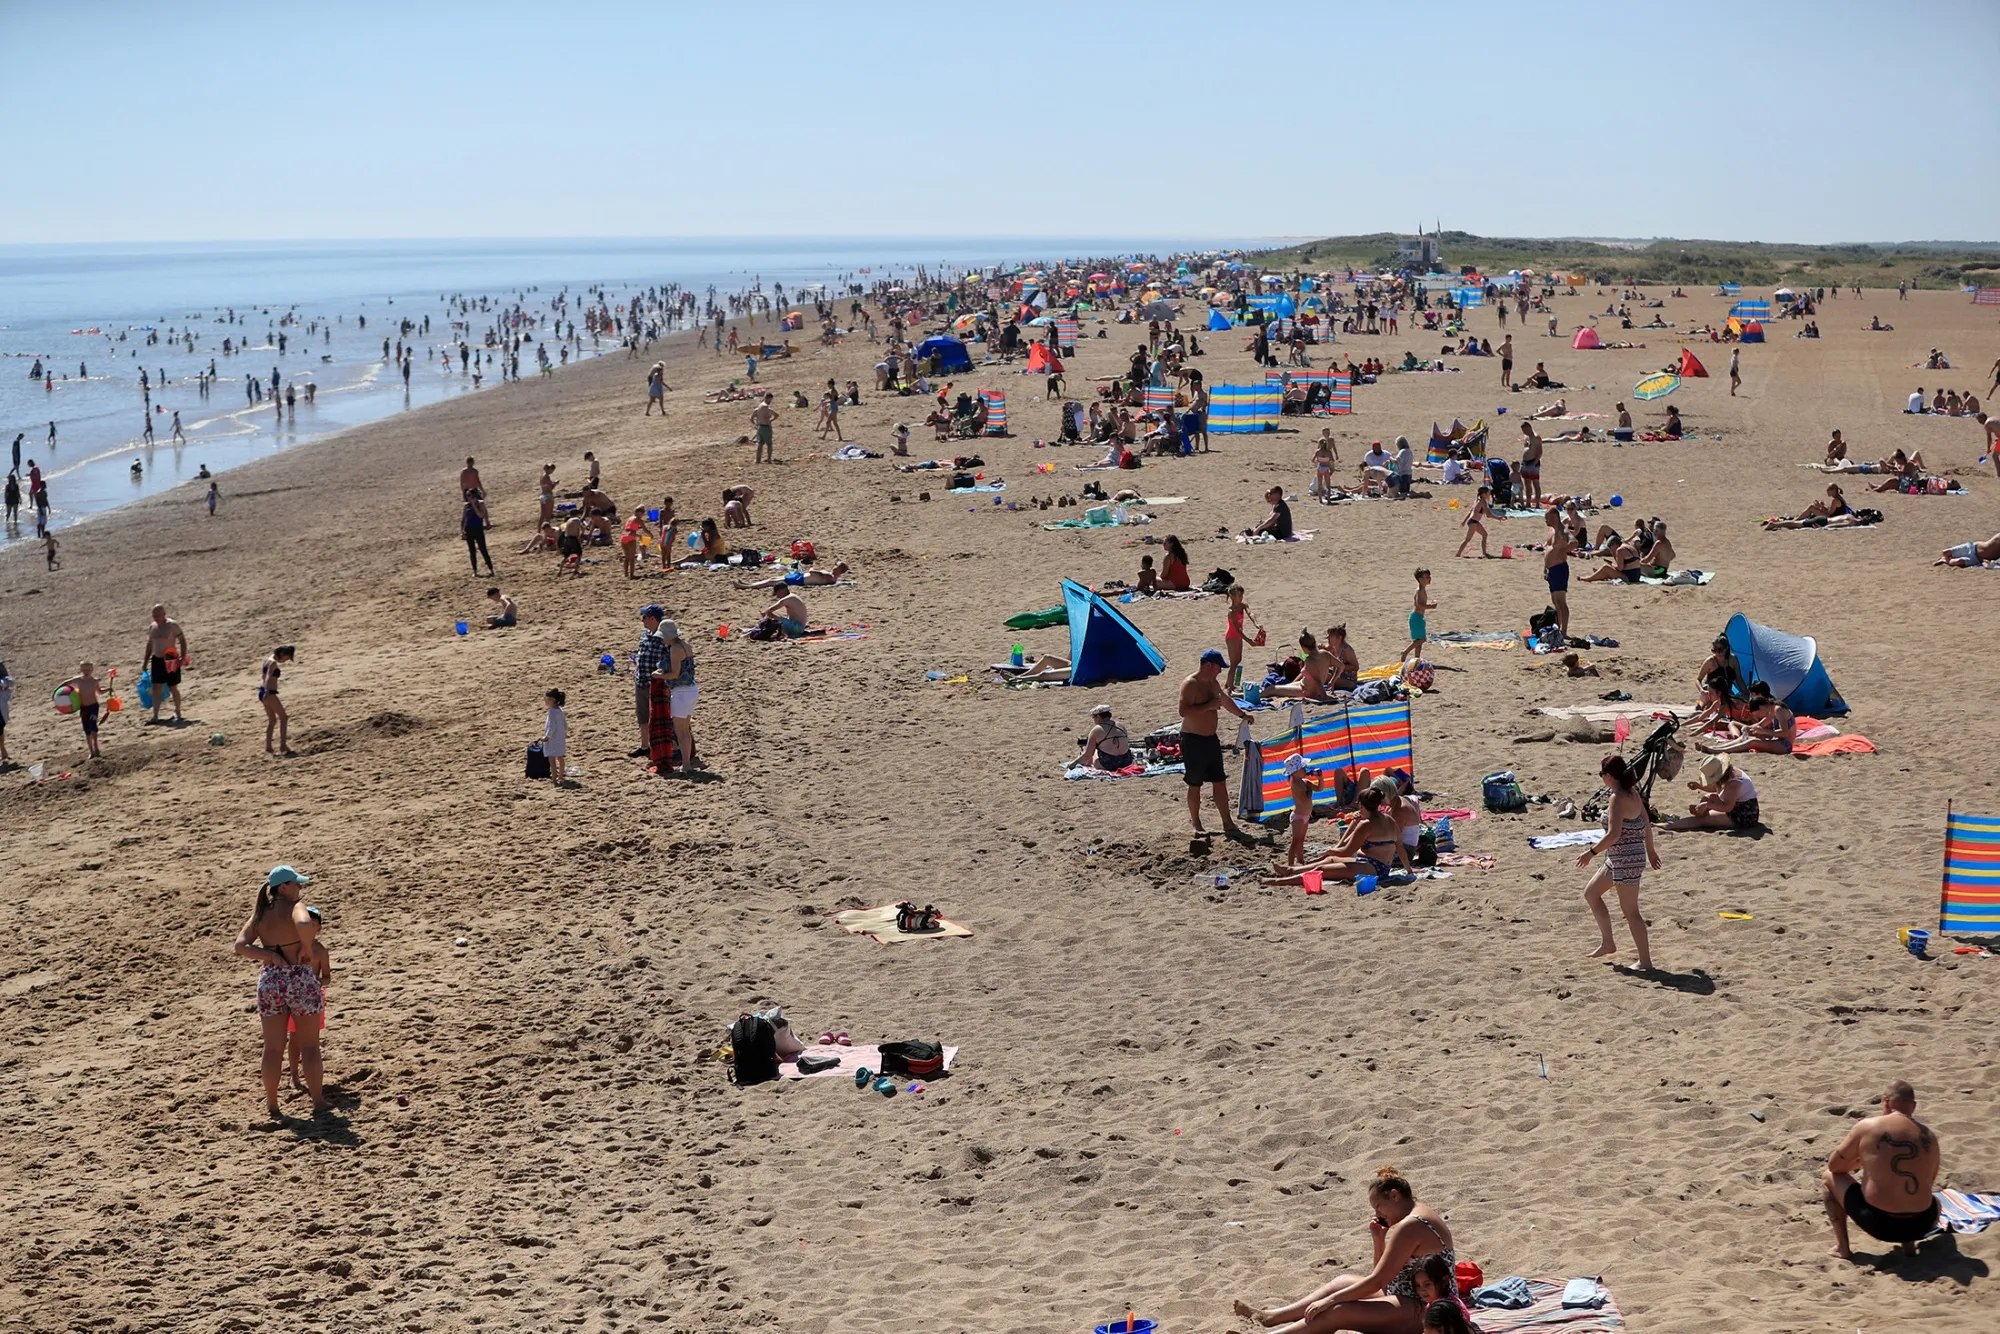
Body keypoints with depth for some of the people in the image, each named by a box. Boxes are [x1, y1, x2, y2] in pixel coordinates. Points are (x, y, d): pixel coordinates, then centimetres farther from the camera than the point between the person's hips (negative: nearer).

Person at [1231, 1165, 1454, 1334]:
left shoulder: (1409, 1226, -19)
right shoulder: (1419, 1214, 13)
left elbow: (1376, 1282, -19)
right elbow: (1385, 1275, 18)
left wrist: (1329, 1300, -13)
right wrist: (1379, 1240, 2)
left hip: (1423, 1311, -11)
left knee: (1339, 1312, -21)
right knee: (1345, 1281, 15)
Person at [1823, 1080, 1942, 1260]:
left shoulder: (1867, 1127, -6)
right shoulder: (1929, 1136, 4)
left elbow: (1834, 1166, 5)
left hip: (1878, 1223, -3)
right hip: (1921, 1225, 3)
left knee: (1828, 1177, 20)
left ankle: (1842, 1247, 15)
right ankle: (1908, 1244, 14)